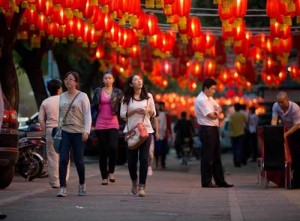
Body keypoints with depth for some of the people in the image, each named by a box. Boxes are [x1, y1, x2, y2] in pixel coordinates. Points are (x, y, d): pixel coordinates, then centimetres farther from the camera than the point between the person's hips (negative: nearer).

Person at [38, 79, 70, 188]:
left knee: (52, 157, 3)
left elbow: (41, 118, 1)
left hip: (50, 130, 1)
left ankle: (55, 182, 2)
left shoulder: (45, 102, 4)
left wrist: (45, 130, 10)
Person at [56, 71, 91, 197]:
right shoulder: (62, 97, 12)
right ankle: (63, 187, -8)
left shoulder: (82, 96, -3)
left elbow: (87, 115, -8)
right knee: (63, 159, -8)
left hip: (78, 132, -4)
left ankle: (82, 184, 24)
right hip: (65, 132, 4)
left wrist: (86, 131, -19)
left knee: (78, 161, 1)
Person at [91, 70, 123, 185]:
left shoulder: (118, 92, 7)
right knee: (102, 151, 2)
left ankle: (111, 171, 2)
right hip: (100, 124, 1)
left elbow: (121, 109, 10)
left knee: (113, 147, -19)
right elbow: (93, 107, 9)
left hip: (113, 124, -1)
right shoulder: (98, 91, 7)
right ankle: (104, 177, 9)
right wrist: (93, 120, 1)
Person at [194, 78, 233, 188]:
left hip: (214, 129, 10)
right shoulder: (201, 100, -16)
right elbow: (212, 116, -18)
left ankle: (220, 181, 17)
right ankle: (206, 182, 3)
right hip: (207, 130, -10)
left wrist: (216, 112, -9)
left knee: (216, 156, 12)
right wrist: (217, 112, 3)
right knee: (207, 157, -4)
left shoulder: (209, 98, 15)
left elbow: (218, 108, 14)